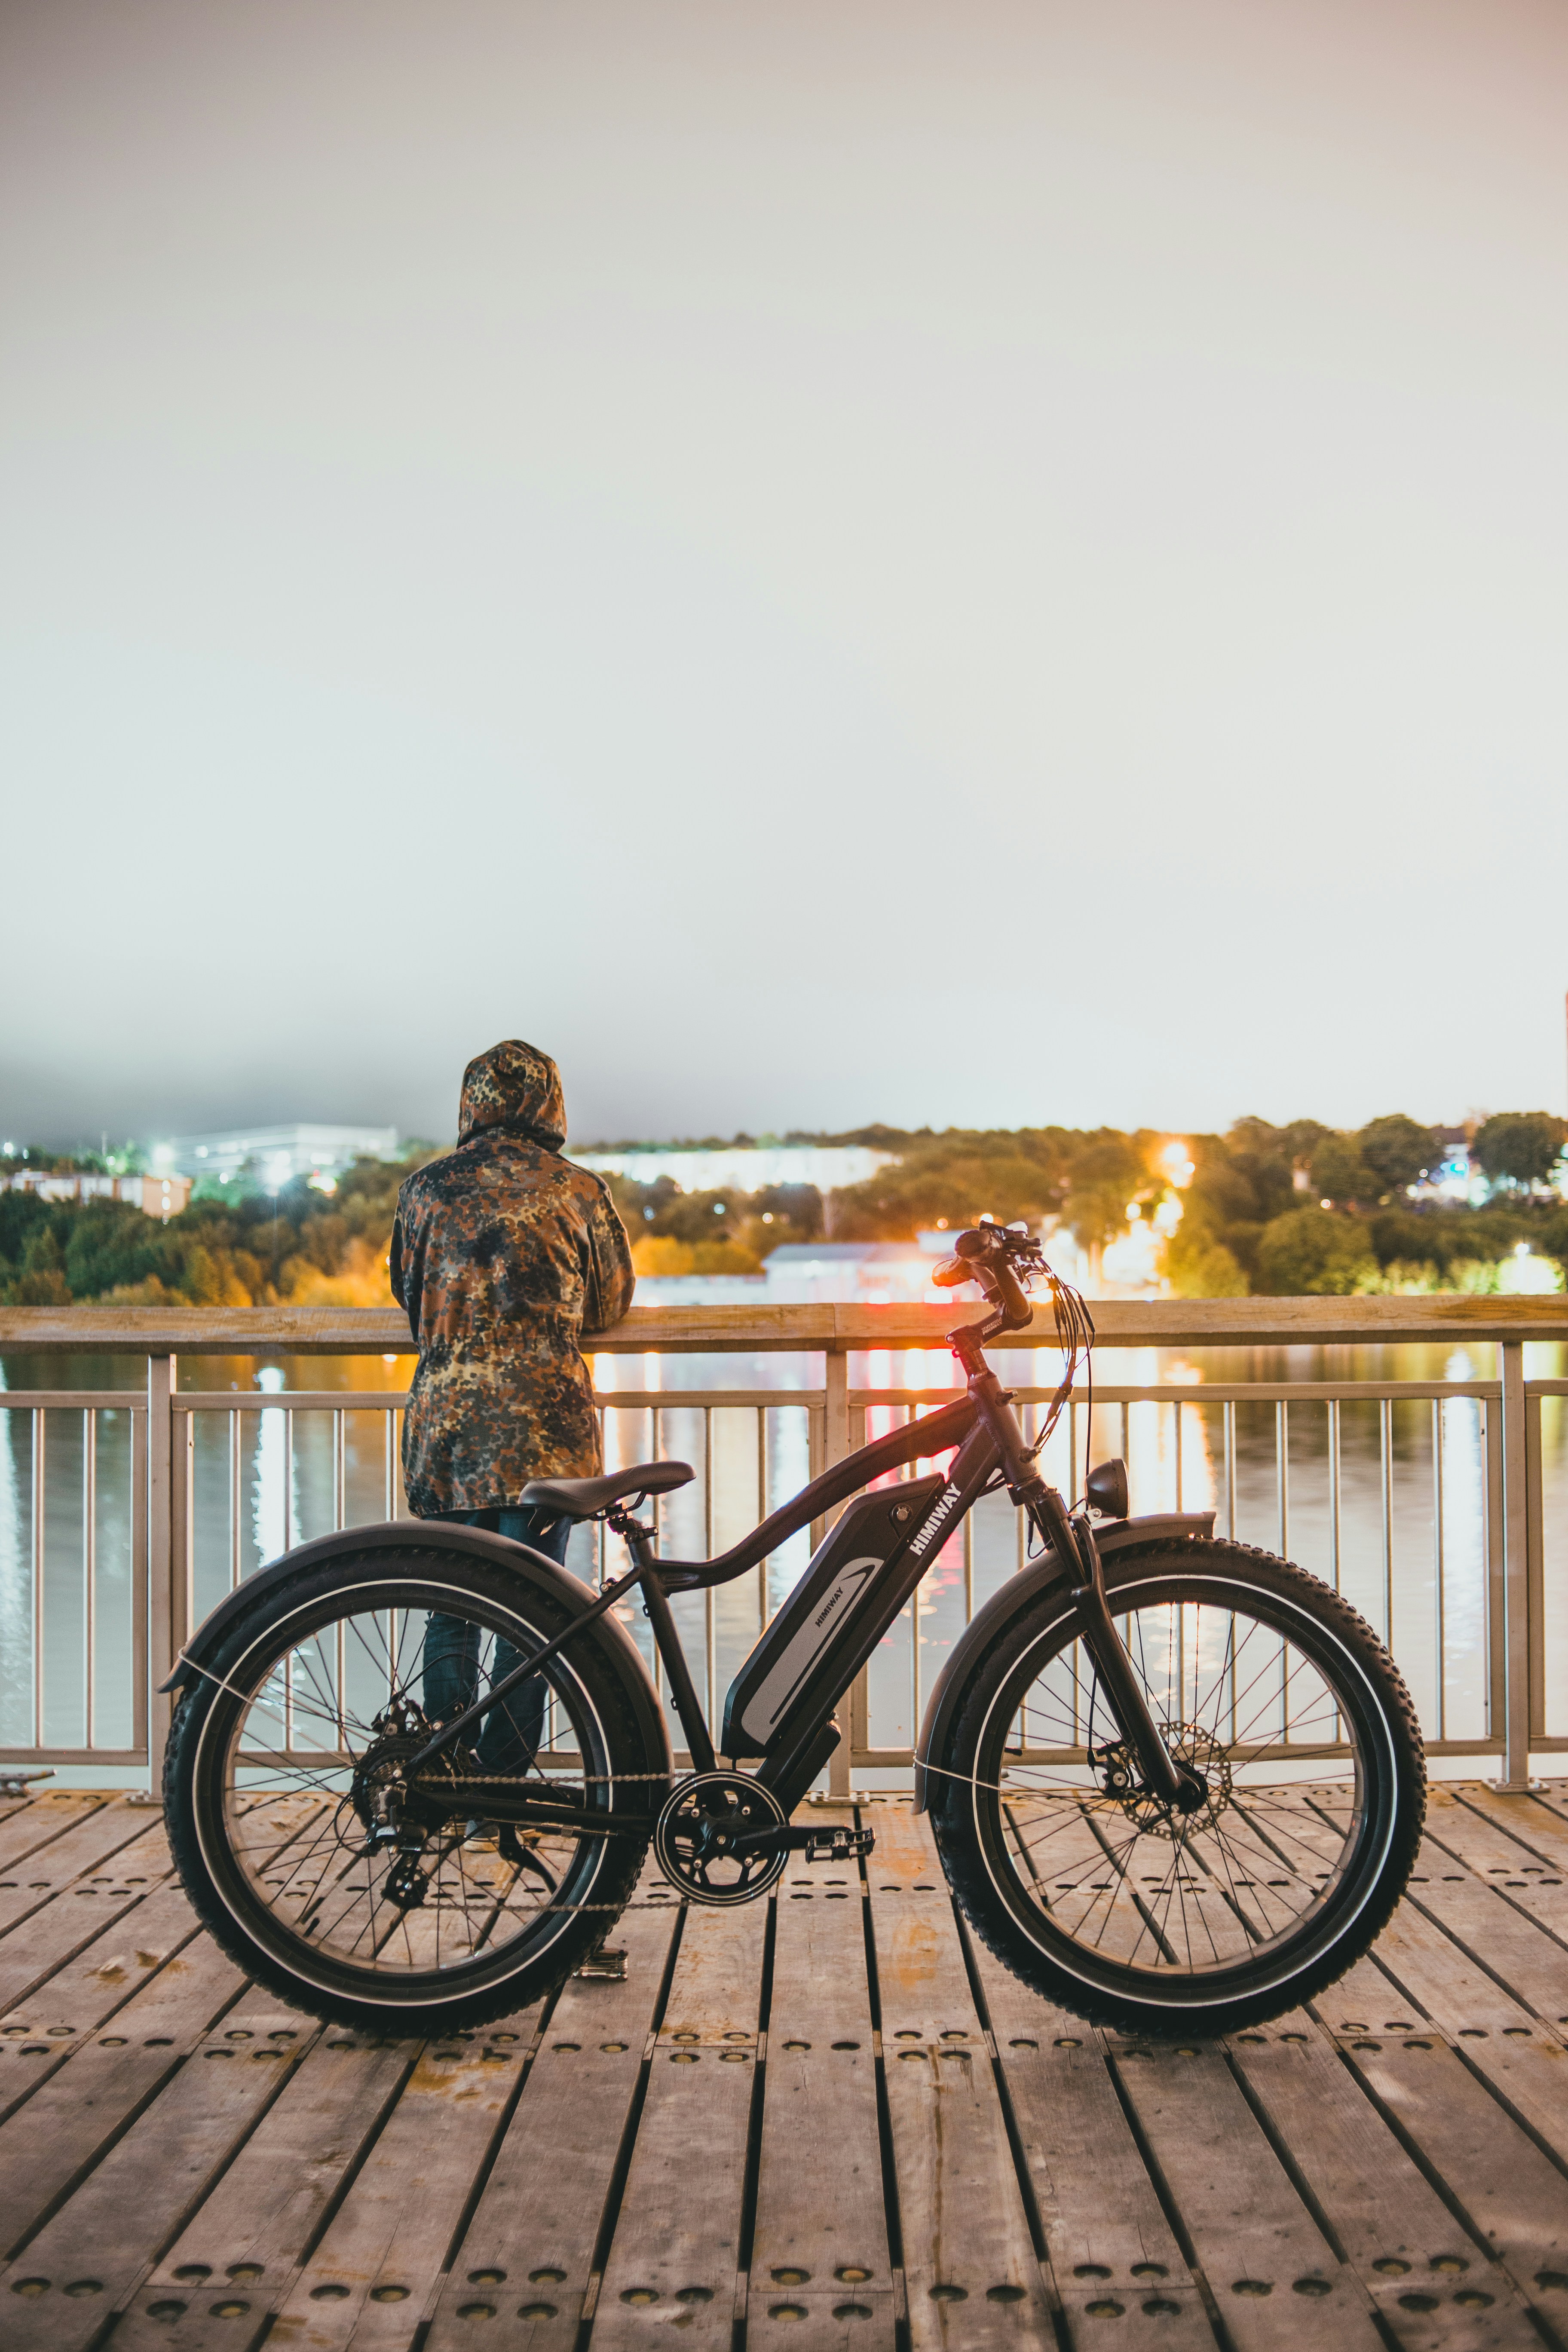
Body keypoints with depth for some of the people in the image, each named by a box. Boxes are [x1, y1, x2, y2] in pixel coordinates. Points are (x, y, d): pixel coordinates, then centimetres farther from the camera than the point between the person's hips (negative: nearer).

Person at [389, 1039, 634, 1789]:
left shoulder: (424, 1188, 6)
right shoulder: (578, 1190, 0)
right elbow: (610, 1304, 11)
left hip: (443, 1423, 2)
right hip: (542, 1424, -2)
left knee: (450, 1610, 13)